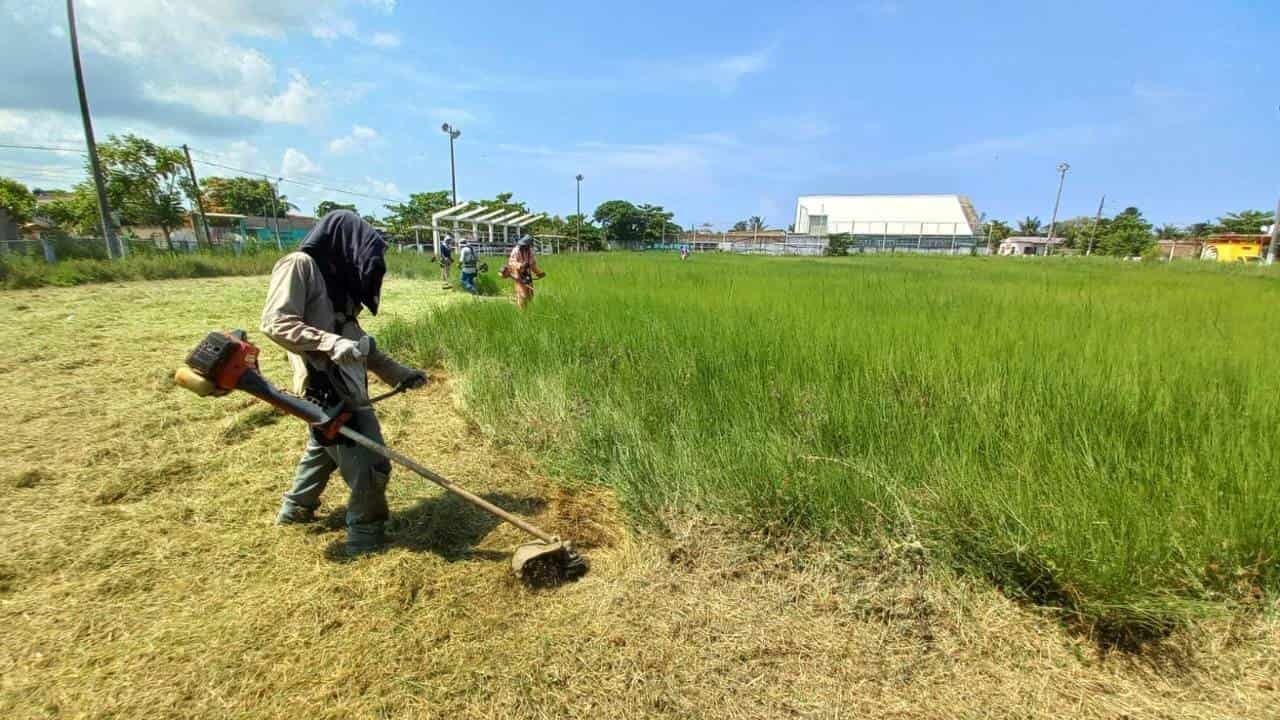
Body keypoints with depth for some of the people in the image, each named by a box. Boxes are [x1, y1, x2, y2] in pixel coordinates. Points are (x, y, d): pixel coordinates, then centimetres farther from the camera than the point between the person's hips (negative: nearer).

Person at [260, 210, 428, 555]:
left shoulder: (339, 279, 17)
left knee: (323, 450, 27)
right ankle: (365, 536, 13)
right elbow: (275, 322, -20)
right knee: (370, 464, -4)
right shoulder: (299, 265, -9)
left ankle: (295, 508, 49)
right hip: (325, 388, -10)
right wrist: (330, 343, -31)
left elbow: (357, 341, 19)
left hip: (345, 387, 10)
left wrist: (399, 373, 17)